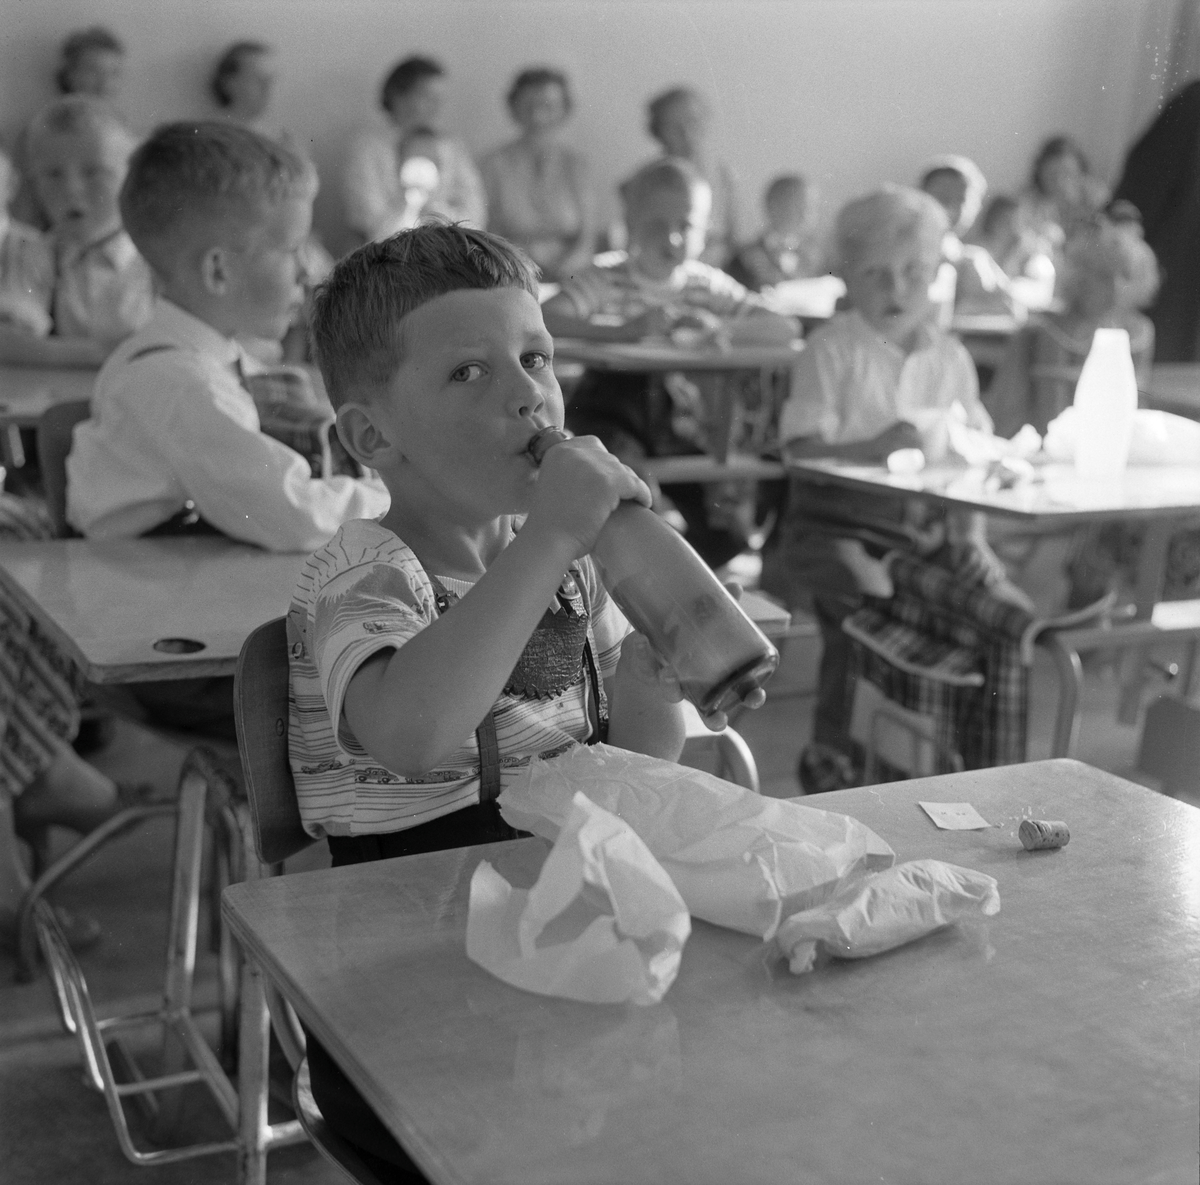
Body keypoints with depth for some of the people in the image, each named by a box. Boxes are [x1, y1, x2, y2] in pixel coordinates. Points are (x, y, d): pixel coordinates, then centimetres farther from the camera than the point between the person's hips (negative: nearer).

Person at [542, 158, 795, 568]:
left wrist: (723, 328, -19)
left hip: (679, 412, 3)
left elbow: (786, 328, 0)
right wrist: (624, 330, -34)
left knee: (728, 537, -5)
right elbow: (544, 319, -24)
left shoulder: (707, 285, 5)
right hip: (611, 404, -3)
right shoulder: (607, 276, -6)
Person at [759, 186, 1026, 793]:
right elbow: (802, 449, -11)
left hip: (928, 524, 4)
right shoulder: (832, 348, -1)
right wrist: (874, 447, -25)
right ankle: (831, 756, -10)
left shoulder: (951, 357, 12)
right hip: (837, 521, -4)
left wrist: (971, 538, -1)